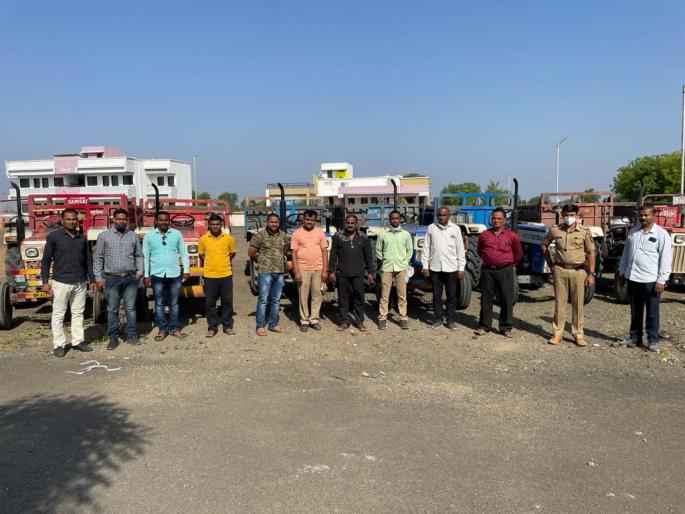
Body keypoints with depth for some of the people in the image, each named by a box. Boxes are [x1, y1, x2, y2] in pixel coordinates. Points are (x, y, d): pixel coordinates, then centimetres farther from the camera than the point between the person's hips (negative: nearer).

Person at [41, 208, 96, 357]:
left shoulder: (82, 238, 11)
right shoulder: (53, 236, -2)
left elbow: (88, 260, 15)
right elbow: (46, 260, -2)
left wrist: (92, 280, 12)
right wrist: (45, 281, -9)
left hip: (80, 283, 4)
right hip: (61, 282, -4)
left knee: (78, 313, 10)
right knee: (58, 315, 2)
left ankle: (78, 341, 18)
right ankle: (59, 345, 9)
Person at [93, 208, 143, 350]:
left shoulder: (133, 236, 7)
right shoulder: (104, 236, 1)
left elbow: (139, 256, 12)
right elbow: (98, 258, 1)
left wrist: (139, 272, 0)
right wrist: (98, 278, -3)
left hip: (130, 278, 2)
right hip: (112, 278, -1)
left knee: (130, 308, 6)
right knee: (112, 309, 4)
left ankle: (131, 335, 16)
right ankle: (113, 338, 12)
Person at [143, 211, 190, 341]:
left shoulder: (176, 234, 4)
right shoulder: (149, 236, 1)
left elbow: (183, 253, 6)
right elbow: (145, 256, 2)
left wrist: (186, 270, 0)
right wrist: (146, 275, -1)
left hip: (175, 274, 1)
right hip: (157, 275, -1)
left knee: (174, 303, 9)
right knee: (159, 304, 5)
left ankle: (174, 328, 18)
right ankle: (162, 329, 14)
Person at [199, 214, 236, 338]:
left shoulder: (228, 238, -1)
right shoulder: (203, 239, -3)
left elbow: (232, 253, 13)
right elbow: (201, 255, 9)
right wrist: (211, 262, 6)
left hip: (226, 274, 1)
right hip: (209, 275, 0)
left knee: (227, 301, 7)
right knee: (210, 303, 5)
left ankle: (227, 326, 19)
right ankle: (212, 327, 16)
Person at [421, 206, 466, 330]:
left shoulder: (455, 229, 2)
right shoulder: (431, 228, 2)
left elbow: (460, 249, 3)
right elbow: (426, 248, 4)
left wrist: (461, 268, -1)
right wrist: (425, 266, 0)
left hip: (451, 268, -1)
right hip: (435, 268, 1)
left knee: (451, 296, 6)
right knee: (437, 296, 8)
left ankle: (451, 320, 15)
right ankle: (439, 319, 19)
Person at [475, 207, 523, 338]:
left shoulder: (511, 236, -1)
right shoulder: (484, 235, 5)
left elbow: (519, 253, 12)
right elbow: (479, 250, 22)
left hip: (505, 271, -2)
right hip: (487, 270, 2)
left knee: (507, 300, 1)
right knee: (486, 299, 7)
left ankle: (506, 328, 12)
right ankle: (484, 326, 17)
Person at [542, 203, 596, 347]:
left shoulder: (585, 231, -2)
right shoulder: (555, 230, 2)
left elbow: (591, 253, 0)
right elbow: (544, 245, 17)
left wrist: (591, 273, -6)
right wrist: (550, 263, 10)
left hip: (578, 271, -1)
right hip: (560, 270, 1)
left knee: (578, 304, 4)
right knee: (559, 302, 5)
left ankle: (578, 334, 14)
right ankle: (557, 333, 13)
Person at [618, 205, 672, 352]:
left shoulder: (661, 234, -6)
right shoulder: (633, 232, 9)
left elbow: (665, 259, -9)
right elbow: (626, 253, 17)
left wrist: (661, 280, -13)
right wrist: (622, 271, 15)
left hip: (651, 280, -5)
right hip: (633, 278, 5)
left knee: (652, 312, 4)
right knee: (635, 311, 13)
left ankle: (653, 340, 15)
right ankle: (635, 337, 23)